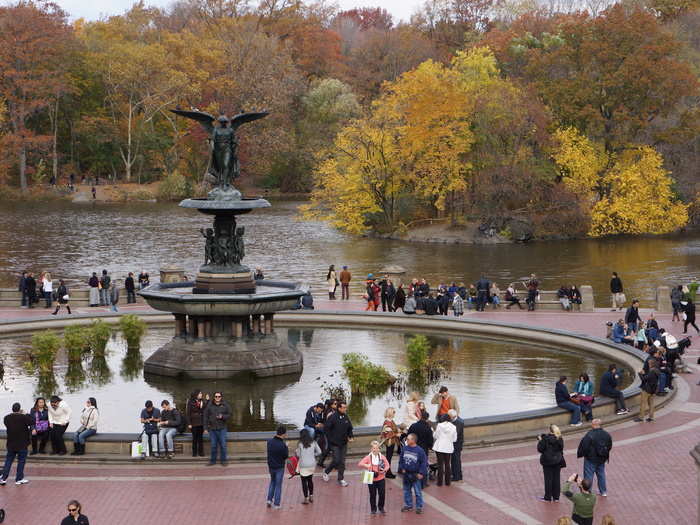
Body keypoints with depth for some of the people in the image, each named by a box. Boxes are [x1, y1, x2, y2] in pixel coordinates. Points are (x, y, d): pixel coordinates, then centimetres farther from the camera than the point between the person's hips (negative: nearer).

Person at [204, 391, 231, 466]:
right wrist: (206, 428, 2)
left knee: (223, 445, -2)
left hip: (222, 429, -1)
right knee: (213, 446, 5)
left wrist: (222, 417, -15)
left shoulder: (225, 405, 3)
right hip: (212, 429, 1)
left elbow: (229, 414, 5)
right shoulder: (209, 406, 4)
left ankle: (223, 460, 8)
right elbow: (206, 417, 5)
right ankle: (213, 460, 14)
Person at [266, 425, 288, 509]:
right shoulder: (282, 445, -26)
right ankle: (276, 504, 14)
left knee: (272, 482, 27)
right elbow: (286, 456, -14)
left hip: (271, 466, 5)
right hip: (279, 467, -5)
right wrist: (286, 448, 0)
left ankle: (269, 499, 23)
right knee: (278, 485, 8)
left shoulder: (269, 441, -10)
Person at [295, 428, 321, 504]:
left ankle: (306, 499, 8)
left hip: (303, 465, -4)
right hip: (312, 464, 4)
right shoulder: (313, 442, -1)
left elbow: (298, 455, -8)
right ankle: (311, 497, 26)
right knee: (310, 480, 21)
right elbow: (319, 452, 2)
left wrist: (295, 453, 14)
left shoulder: (300, 444, -13)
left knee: (304, 482, 6)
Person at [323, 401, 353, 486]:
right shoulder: (332, 417, -14)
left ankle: (341, 479, 16)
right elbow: (327, 429, -11)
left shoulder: (346, 417, 3)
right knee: (336, 461, -6)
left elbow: (350, 428, 16)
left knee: (342, 461, 7)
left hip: (343, 444, 5)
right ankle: (326, 472, 19)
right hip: (335, 444, -5)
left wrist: (350, 436, 1)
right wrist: (330, 440, -12)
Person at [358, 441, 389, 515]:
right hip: (371, 480, -1)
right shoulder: (368, 457, -5)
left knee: (382, 494, 4)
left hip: (381, 479, 1)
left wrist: (384, 470, -15)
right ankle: (373, 509, 20)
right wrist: (366, 466, -25)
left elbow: (387, 465, 4)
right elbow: (360, 464, -8)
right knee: (372, 495, 6)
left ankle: (381, 508, 22)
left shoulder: (382, 457, 0)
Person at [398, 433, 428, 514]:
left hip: (415, 475, -5)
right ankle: (408, 505, 28)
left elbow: (424, 462, -9)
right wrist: (401, 468, 4)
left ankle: (419, 507, 12)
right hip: (406, 474, 5)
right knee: (406, 491, 15)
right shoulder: (404, 449, 0)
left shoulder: (419, 451, -14)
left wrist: (421, 473, -12)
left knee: (418, 492, 1)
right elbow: (401, 459, 12)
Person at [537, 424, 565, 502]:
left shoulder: (545, 439, -17)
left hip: (547, 461, -4)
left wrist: (540, 441, -1)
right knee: (556, 479, 11)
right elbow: (561, 449, 6)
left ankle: (548, 497, 10)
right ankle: (556, 497, 16)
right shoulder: (559, 439, -3)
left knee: (548, 479, 4)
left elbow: (540, 449, -14)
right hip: (557, 461, 4)